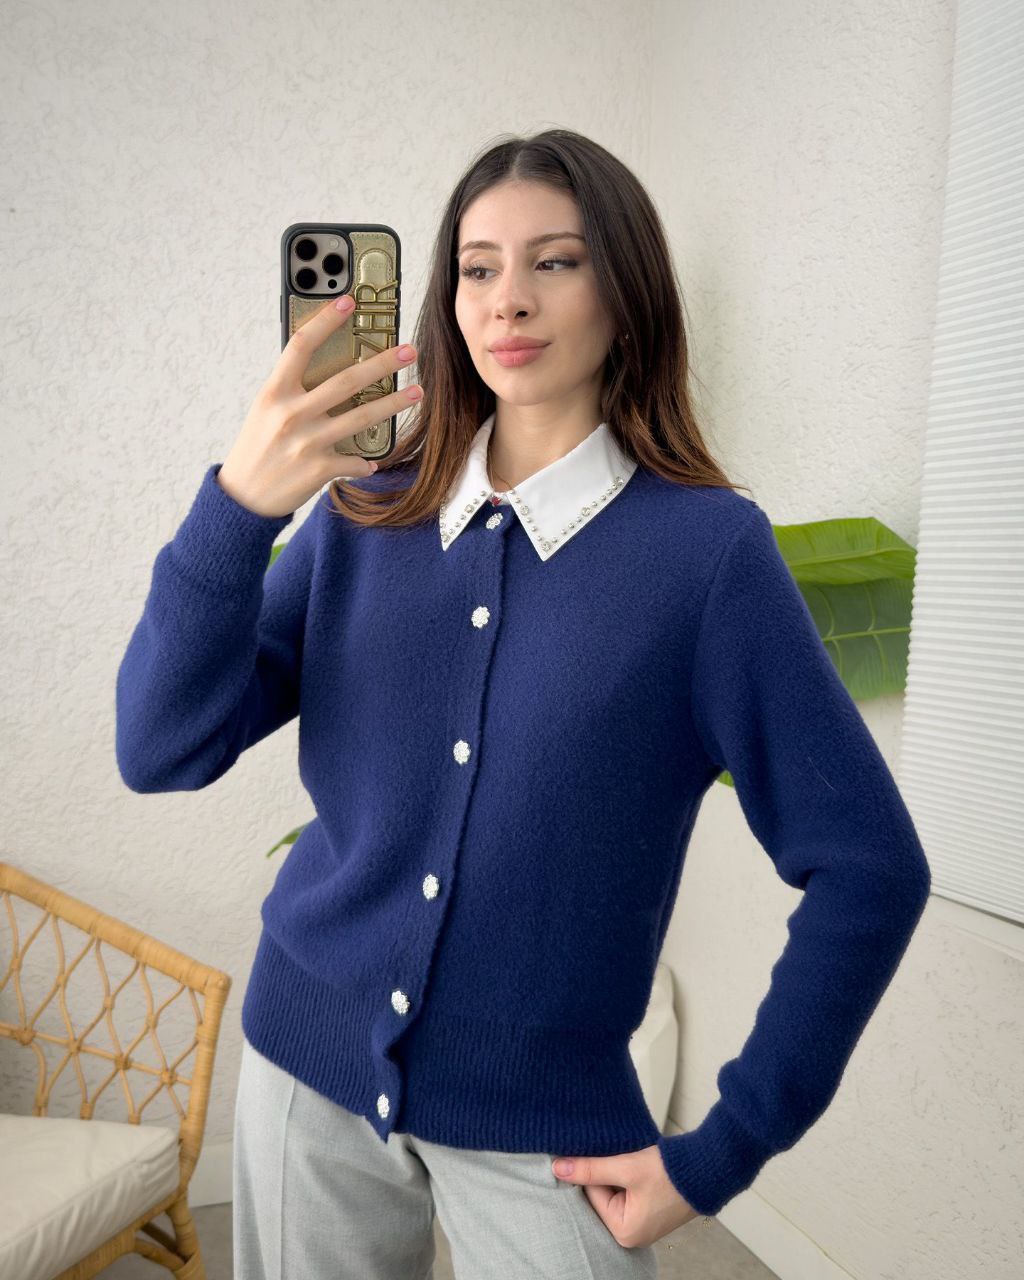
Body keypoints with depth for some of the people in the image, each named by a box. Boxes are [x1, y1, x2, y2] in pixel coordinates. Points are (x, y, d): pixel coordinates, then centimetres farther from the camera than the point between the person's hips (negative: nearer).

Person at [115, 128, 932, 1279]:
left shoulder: (705, 547, -14)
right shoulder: (365, 516, -3)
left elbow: (867, 870, -11)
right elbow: (161, 752, -9)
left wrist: (723, 1153, -8)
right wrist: (239, 503, -24)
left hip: (541, 1128, -3)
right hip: (309, 1072, 4)